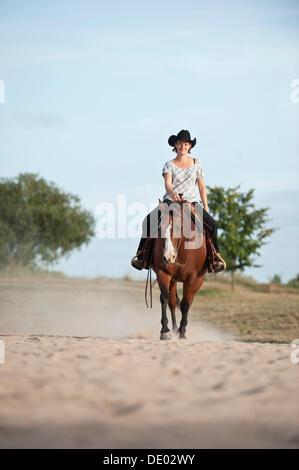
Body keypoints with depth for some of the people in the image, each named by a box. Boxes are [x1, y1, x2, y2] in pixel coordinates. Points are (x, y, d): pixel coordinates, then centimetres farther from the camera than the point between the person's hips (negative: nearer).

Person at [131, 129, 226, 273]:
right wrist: (172, 193, -35)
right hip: (170, 201, -1)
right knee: (148, 220, -21)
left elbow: (202, 187, 11)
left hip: (191, 202, 1)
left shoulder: (196, 164, 9)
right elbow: (167, 184, -12)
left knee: (212, 223, -19)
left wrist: (206, 209, 5)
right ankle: (141, 256, -13)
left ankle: (215, 257, -2)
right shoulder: (169, 165, 4)